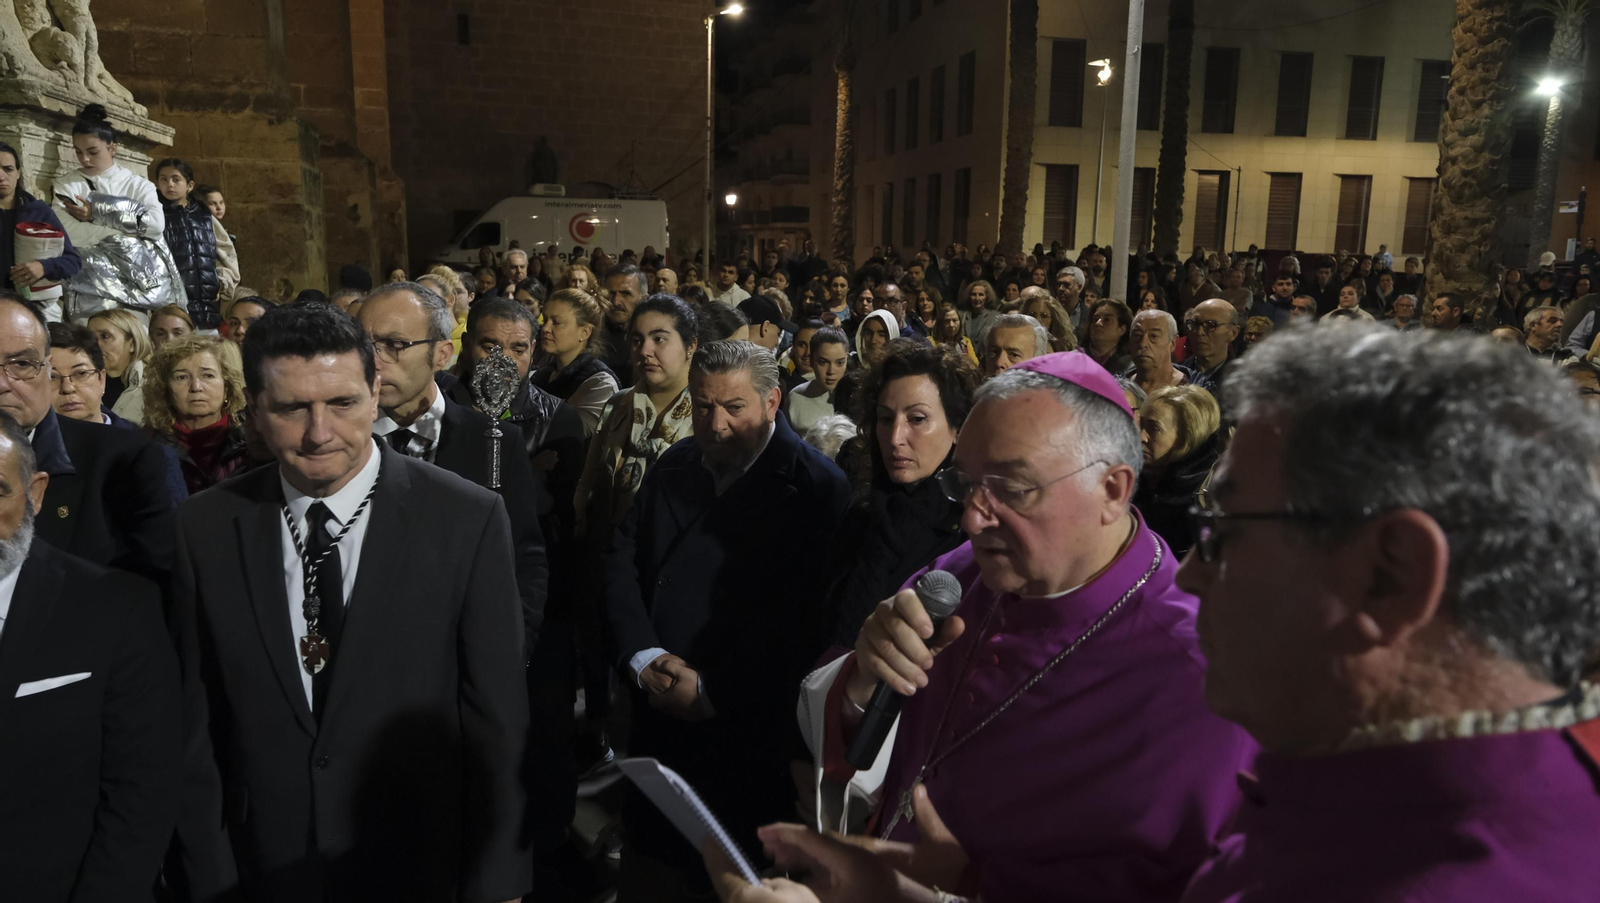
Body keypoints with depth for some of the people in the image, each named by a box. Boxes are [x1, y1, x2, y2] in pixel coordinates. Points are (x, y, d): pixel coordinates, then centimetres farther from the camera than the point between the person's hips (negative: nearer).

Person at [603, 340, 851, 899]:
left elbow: (808, 619, -17)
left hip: (745, 732, -5)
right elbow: (621, 562, 7)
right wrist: (642, 657, -8)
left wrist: (713, 690, -15)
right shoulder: (675, 467, 9)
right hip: (654, 713, 5)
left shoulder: (816, 488, -11)